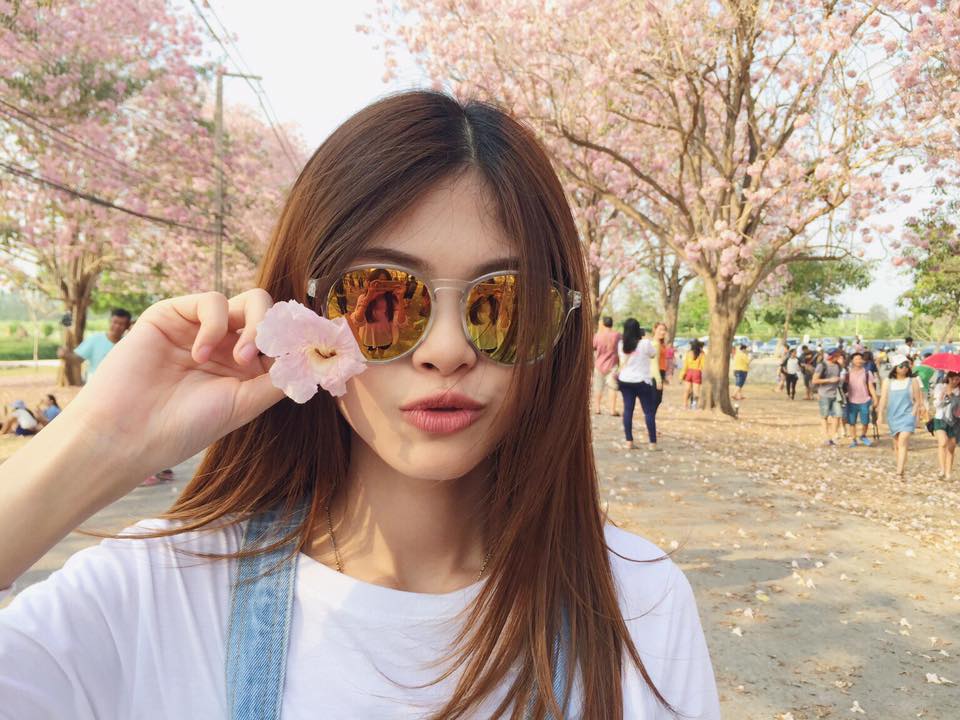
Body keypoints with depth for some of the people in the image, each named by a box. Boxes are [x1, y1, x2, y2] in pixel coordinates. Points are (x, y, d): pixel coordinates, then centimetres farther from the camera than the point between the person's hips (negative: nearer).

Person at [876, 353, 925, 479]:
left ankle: (899, 473, -20)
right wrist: (880, 416, -5)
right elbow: (883, 400, 3)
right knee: (896, 444, 13)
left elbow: (917, 401, 1)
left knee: (902, 442, -16)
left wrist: (913, 414, -9)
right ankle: (902, 467, 31)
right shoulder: (888, 382, 5)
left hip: (907, 416, -3)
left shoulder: (913, 381, -1)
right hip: (893, 416, 3)